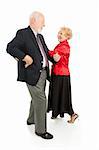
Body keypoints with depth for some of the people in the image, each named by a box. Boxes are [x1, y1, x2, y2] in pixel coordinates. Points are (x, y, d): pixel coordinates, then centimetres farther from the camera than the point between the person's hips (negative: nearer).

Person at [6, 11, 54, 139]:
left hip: (43, 72, 9)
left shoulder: (40, 36, 15)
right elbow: (10, 47, -20)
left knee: (37, 98, 22)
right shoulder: (23, 33, -11)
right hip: (32, 73, -9)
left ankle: (31, 119, 43)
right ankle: (40, 130, 10)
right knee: (41, 100, -5)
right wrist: (26, 58, -26)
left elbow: (47, 52, 21)